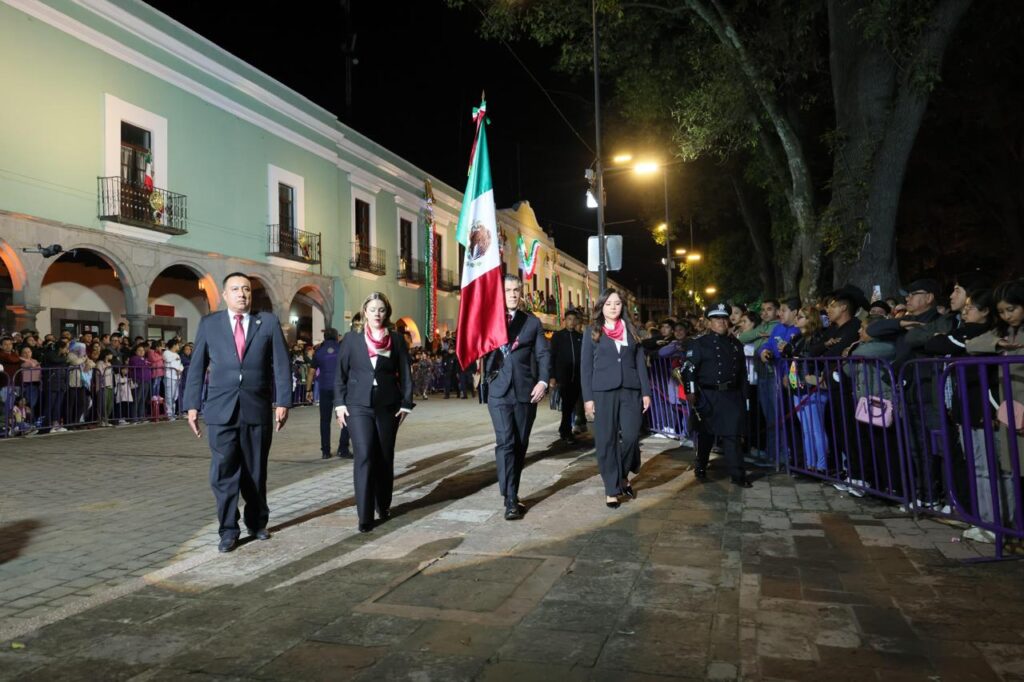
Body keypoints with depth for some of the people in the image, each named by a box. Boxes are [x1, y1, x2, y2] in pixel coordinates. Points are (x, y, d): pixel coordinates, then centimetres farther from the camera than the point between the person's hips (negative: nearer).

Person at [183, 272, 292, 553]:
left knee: (256, 471, 11)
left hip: (258, 408, 0)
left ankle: (257, 523, 27)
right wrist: (192, 405, 1)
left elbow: (281, 365, 1)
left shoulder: (268, 322, 5)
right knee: (224, 471, -1)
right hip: (221, 409, 0)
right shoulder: (209, 324, 7)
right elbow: (197, 367, 6)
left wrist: (282, 402, -6)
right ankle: (228, 530, 10)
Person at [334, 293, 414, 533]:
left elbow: (405, 374, 4)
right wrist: (340, 403, -2)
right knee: (364, 457, -10)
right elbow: (340, 373, 5)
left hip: (387, 406, 1)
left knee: (385, 458, 9)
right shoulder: (351, 339, 5)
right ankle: (364, 516, -6)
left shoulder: (396, 340, 5)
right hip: (358, 406, -1)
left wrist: (406, 404, -3)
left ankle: (384, 506, 28)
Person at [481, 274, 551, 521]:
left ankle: (512, 491, 23)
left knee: (521, 444, 9)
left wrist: (543, 381, -8)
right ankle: (510, 500, -8)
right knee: (505, 443, -10)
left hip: (526, 391, 2)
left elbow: (543, 353, 5)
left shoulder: (532, 322, 11)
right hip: (499, 391, -2)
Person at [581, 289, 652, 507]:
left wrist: (646, 392, 3)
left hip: (631, 391, 2)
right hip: (603, 392, -2)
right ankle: (612, 489, 10)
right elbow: (585, 367, 2)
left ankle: (623, 476, 20)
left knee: (631, 436, -7)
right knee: (606, 441, 0)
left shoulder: (631, 330, 12)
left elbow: (640, 362, 10)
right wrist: (587, 397, -5)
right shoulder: (592, 333, 5)